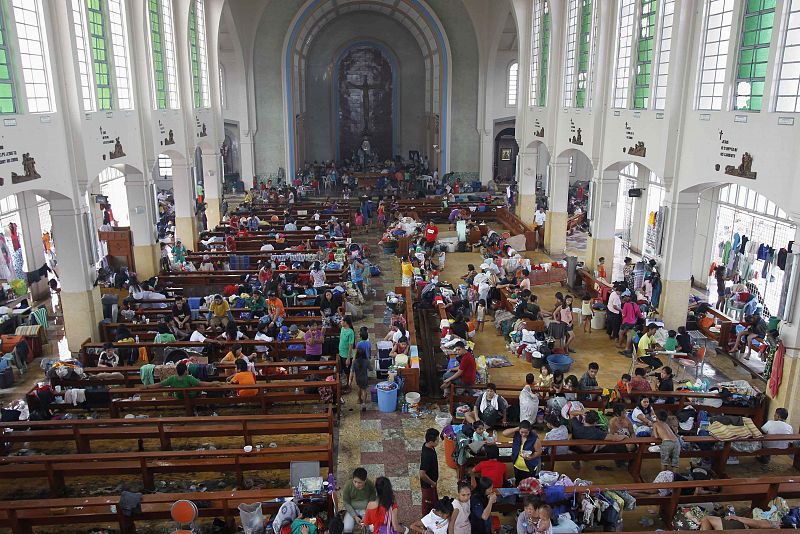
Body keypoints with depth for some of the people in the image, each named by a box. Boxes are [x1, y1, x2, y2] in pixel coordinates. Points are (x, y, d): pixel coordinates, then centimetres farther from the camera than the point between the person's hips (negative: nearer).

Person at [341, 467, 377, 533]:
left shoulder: (370, 485, -19)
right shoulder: (348, 485, -20)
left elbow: (372, 502, -6)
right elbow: (346, 503, -9)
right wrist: (355, 516, -16)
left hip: (366, 510, 0)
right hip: (352, 510, 0)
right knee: (347, 528, -25)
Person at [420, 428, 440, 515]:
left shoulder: (428, 446, -8)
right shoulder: (427, 455, -37)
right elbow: (422, 474, -37)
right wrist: (432, 483, -21)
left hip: (432, 482, 9)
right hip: (428, 485, -9)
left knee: (435, 502, 27)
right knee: (428, 505, 13)